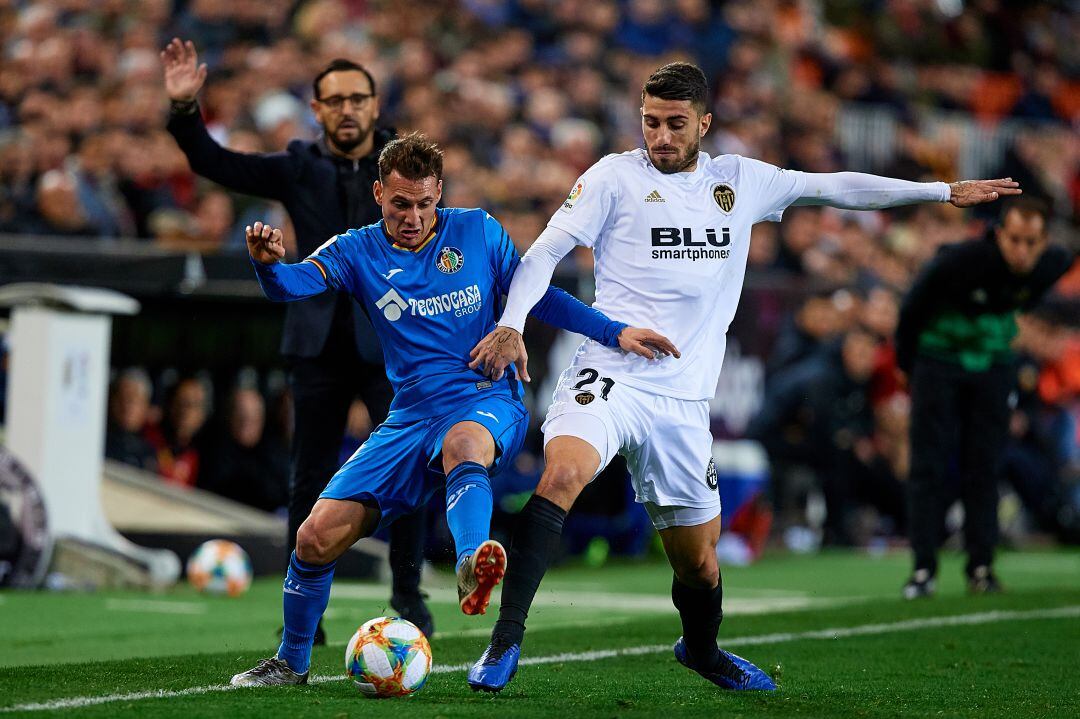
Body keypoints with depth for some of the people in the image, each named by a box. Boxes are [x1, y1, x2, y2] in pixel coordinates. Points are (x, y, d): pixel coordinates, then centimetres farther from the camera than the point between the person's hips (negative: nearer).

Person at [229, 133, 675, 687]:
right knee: (317, 536, -6)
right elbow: (294, 283, -14)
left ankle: (471, 566, -70)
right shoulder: (359, 251, 4)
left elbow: (536, 297, 12)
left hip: (487, 404, -3)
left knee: (463, 442, -42)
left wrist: (614, 333, 2)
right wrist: (268, 263, -38)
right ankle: (290, 662, 18)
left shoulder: (479, 232, 4)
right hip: (412, 417, 3)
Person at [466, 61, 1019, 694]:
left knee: (699, 562, 8)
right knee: (562, 474, -33)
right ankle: (506, 640, -28)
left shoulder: (740, 180, 12)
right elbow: (547, 250, 0)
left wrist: (946, 192, 22)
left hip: (684, 399, 4)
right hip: (609, 375, -3)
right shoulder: (616, 177, 2)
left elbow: (834, 188, 20)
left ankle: (701, 649, 42)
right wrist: (511, 325, -16)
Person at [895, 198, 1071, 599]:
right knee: (929, 465, -6)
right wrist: (910, 367, 0)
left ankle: (981, 566, 8)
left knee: (984, 467, 1)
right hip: (939, 360, -3)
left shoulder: (1055, 266, -16)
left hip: (993, 366, 3)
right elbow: (911, 311, -12)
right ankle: (923, 568, -3)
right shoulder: (959, 261, -28)